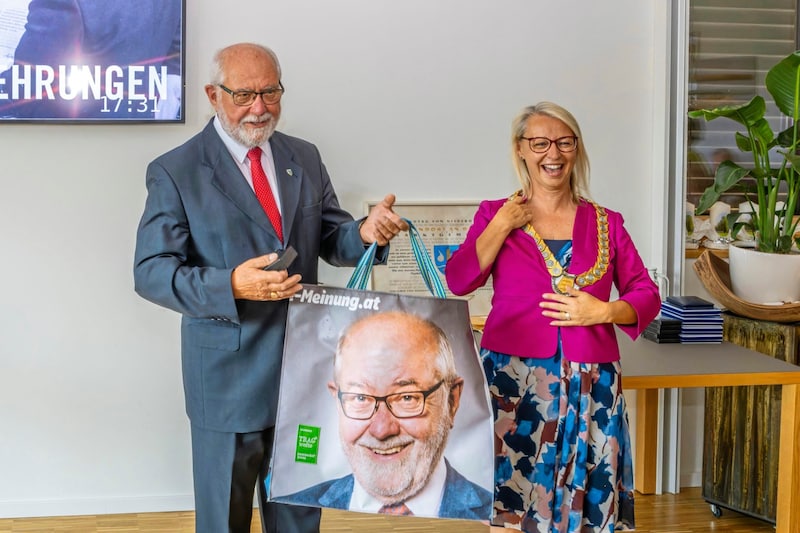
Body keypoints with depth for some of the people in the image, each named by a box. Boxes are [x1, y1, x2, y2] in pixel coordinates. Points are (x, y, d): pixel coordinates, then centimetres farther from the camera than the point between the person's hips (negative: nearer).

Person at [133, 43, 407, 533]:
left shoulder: (305, 158, 7)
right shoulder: (175, 172, -8)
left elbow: (330, 239, 9)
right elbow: (151, 272, -12)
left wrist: (365, 233, -15)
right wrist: (232, 286, -29)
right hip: (228, 376, -4)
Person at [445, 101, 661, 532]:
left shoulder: (605, 222, 10)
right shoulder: (495, 214, 7)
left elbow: (647, 295, 11)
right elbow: (458, 281, -5)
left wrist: (603, 311, -7)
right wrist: (503, 226, -7)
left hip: (590, 384, 2)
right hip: (513, 378, -1)